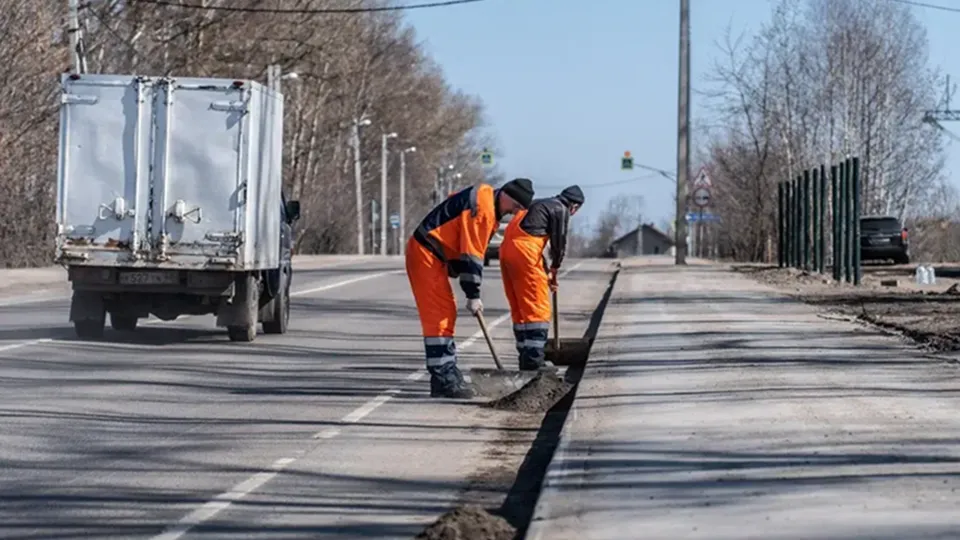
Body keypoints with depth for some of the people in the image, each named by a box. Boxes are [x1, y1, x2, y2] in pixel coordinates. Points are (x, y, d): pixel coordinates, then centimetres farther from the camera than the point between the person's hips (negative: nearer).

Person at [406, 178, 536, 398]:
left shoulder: (485, 199, 14)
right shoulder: (483, 207, -18)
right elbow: (472, 254, -19)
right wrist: (473, 295, -15)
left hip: (430, 253, 11)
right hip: (425, 254, -11)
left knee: (445, 313, 12)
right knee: (439, 314, -11)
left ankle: (447, 374, 17)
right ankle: (443, 379, -11)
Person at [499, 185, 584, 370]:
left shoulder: (540, 204, 28)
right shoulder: (561, 209, 2)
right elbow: (559, 243, 2)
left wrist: (546, 271, 23)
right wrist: (554, 270, 18)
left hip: (507, 249, 9)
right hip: (524, 251, -9)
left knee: (519, 308, 13)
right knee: (538, 308, -5)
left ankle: (526, 356, 16)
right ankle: (534, 359, -9)